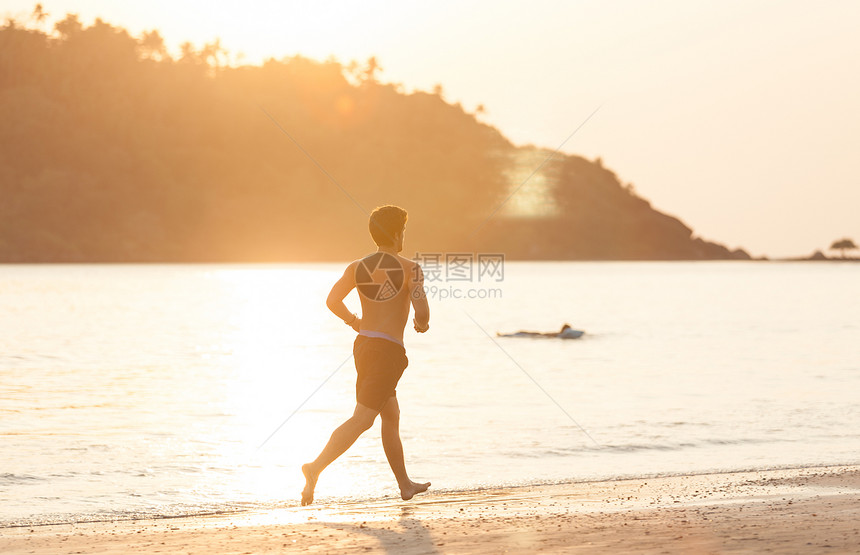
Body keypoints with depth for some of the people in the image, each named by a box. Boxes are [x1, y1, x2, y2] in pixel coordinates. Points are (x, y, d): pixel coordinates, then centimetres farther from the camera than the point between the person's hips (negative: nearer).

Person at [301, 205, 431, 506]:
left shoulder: (357, 267, 5)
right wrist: (422, 324, 6)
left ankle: (405, 485, 27)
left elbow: (332, 300, -5)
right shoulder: (410, 268, -8)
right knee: (362, 419, -10)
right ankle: (316, 467, -24)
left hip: (363, 345, 7)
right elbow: (422, 311, -18)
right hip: (388, 350, -7)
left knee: (391, 416, 19)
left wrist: (354, 322, 12)